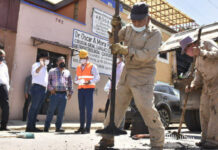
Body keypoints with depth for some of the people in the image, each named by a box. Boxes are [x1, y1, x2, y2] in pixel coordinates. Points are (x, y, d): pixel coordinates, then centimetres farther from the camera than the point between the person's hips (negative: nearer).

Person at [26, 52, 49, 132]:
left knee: (37, 108, 4)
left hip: (43, 89, 8)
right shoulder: (36, 64, 3)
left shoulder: (45, 67, 27)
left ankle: (33, 126, 5)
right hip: (37, 87, -8)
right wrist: (41, 66, -33)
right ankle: (29, 126, -10)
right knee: (34, 107, -11)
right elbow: (34, 72, -18)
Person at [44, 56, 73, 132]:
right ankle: (46, 127, 7)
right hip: (55, 94, -2)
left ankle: (58, 127, 13)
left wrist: (70, 92, 11)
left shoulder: (67, 72, 17)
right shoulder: (52, 71, 10)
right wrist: (50, 88, -9)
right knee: (51, 111, -1)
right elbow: (48, 81, 5)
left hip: (64, 94, 3)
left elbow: (70, 83, 19)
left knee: (61, 112, 4)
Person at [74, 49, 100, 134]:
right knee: (81, 109, 5)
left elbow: (97, 77, -4)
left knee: (88, 108, -6)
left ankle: (87, 128, -3)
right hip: (80, 89, 5)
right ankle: (81, 127, 11)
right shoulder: (78, 68, 18)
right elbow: (76, 79, 19)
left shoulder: (92, 66, 3)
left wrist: (89, 82, -20)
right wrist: (77, 82, -5)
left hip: (89, 89, -5)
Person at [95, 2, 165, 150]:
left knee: (146, 107, -15)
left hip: (143, 76, -6)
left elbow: (148, 55, -22)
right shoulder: (128, 28, 9)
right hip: (126, 74, 6)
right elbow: (113, 41, 17)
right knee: (117, 104, 8)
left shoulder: (154, 33, -8)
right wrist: (114, 27, -3)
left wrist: (124, 49, -29)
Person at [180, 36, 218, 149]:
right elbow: (199, 78, 12)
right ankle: (206, 139, 10)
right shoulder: (198, 59, 17)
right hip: (208, 84, 8)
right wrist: (192, 87, -5)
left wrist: (201, 52, -26)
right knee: (205, 111, 3)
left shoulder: (207, 44, -4)